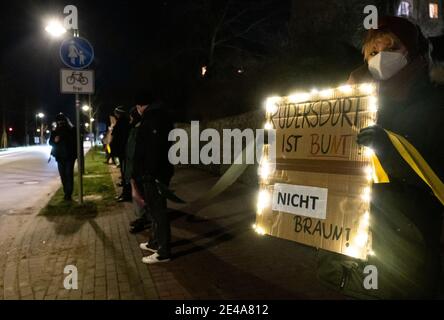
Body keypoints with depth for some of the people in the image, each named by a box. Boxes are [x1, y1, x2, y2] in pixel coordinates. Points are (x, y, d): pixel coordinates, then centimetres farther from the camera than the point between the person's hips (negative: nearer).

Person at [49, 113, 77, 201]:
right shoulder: (55, 131, 6)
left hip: (70, 156, -3)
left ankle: (69, 194, -9)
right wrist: (55, 140, -12)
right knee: (63, 175, 6)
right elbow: (50, 142, 11)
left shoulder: (72, 130, -3)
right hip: (60, 157, 4)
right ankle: (66, 193, 15)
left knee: (69, 174, -9)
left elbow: (76, 141, -2)